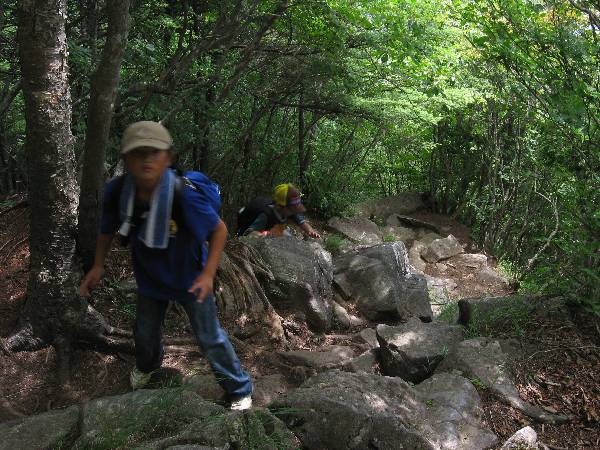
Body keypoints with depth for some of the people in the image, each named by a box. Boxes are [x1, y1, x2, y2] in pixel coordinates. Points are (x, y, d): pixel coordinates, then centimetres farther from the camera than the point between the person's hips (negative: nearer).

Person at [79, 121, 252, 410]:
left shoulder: (184, 195, -36)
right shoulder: (116, 192, -24)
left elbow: (219, 229, -21)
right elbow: (108, 228, -1)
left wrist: (208, 274, -28)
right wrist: (97, 266, -5)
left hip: (189, 278, -4)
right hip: (150, 277, 4)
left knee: (210, 338, 8)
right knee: (145, 332, 26)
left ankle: (240, 390, 32)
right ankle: (148, 365, 63)